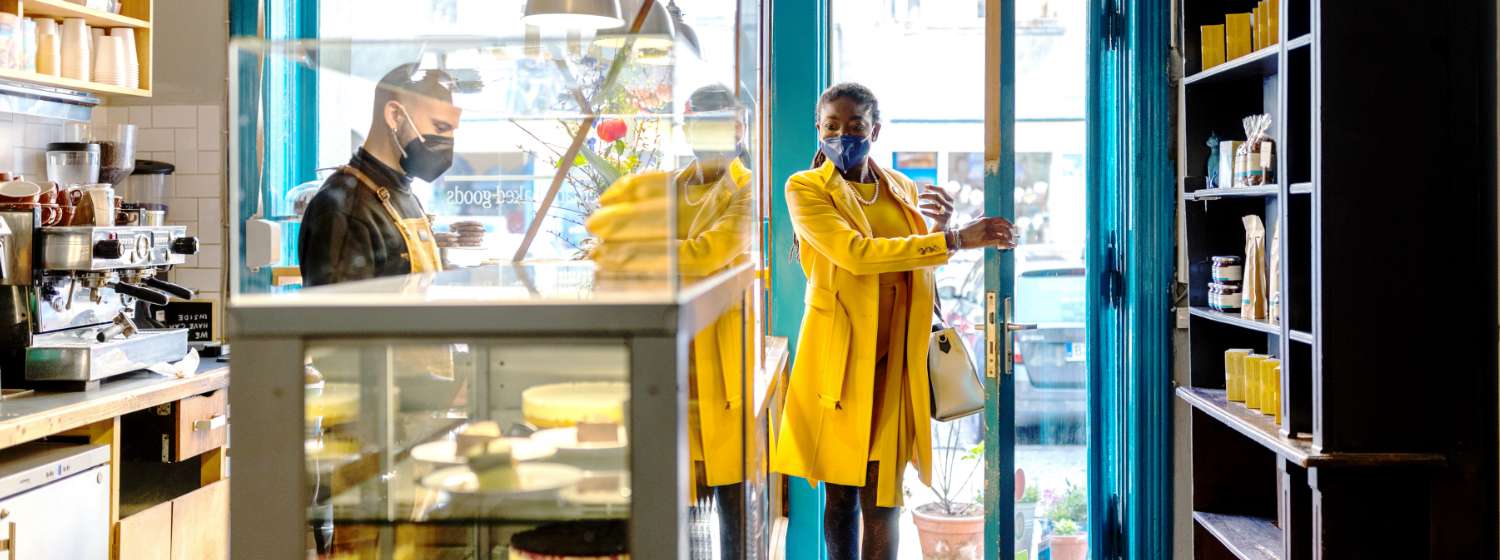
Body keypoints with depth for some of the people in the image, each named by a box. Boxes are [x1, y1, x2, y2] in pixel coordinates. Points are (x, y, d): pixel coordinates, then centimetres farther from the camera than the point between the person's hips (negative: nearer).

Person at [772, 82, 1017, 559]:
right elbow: (853, 253, -19)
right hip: (838, 358, -3)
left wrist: (938, 227, 2)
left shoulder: (903, 191, 14)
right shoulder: (806, 188, -2)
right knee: (840, 494, 5)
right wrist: (953, 240, -21)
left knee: (883, 495, 0)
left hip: (895, 359, 3)